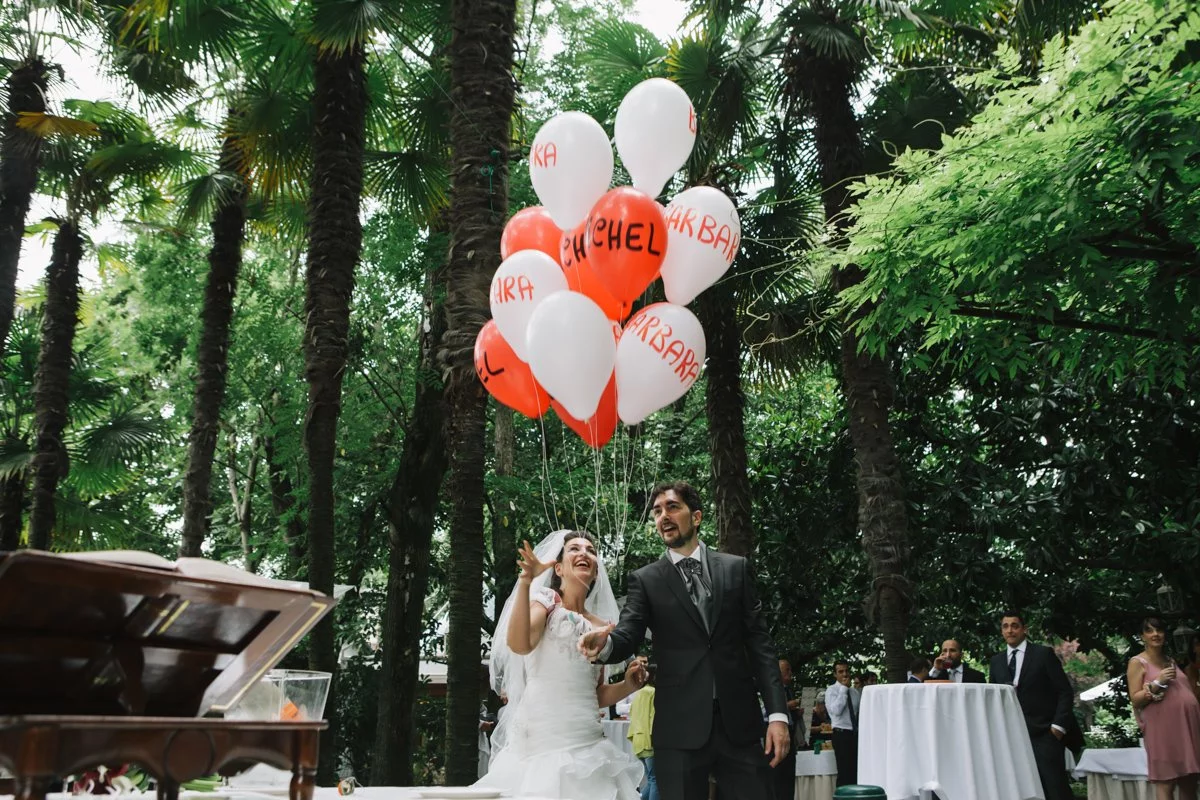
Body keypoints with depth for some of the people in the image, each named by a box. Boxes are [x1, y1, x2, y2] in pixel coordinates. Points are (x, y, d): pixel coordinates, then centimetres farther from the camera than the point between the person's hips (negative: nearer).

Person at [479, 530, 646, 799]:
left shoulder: (601, 626, 16)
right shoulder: (545, 601, 3)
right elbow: (519, 645, -19)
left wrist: (627, 685, 2)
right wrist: (526, 580, -25)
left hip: (587, 741, 5)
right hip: (541, 735, -5)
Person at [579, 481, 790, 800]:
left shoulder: (735, 568, 9)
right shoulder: (645, 580, 7)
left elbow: (759, 642, 6)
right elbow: (627, 636, -6)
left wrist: (777, 712, -2)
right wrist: (605, 644, -30)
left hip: (739, 720, 1)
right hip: (680, 726, -1)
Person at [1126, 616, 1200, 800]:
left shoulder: (1171, 661, 19)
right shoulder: (1138, 662, 0)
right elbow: (1135, 700, -6)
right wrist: (1157, 683, -15)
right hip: (1163, 728, -6)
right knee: (1165, 783, -8)